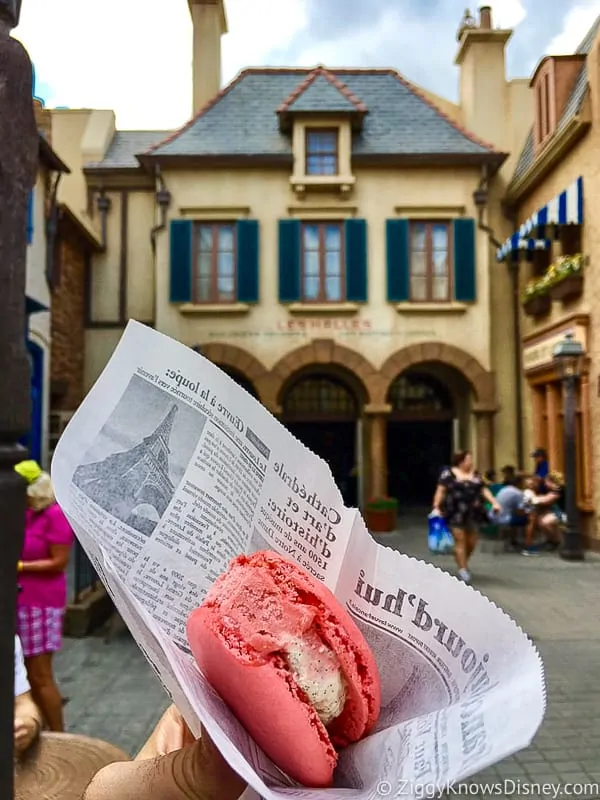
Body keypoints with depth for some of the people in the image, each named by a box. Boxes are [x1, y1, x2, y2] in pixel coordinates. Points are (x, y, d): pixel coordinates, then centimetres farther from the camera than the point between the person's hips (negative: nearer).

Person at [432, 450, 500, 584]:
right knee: (460, 541, -5)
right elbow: (441, 491, -6)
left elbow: (484, 490, 11)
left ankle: (463, 562, 32)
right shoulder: (448, 474, -3)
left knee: (472, 541, 8)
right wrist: (436, 507, -14)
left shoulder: (476, 475, 13)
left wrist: (494, 503, -2)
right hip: (456, 513, -5)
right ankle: (463, 569, 3)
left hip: (473, 513, 5)